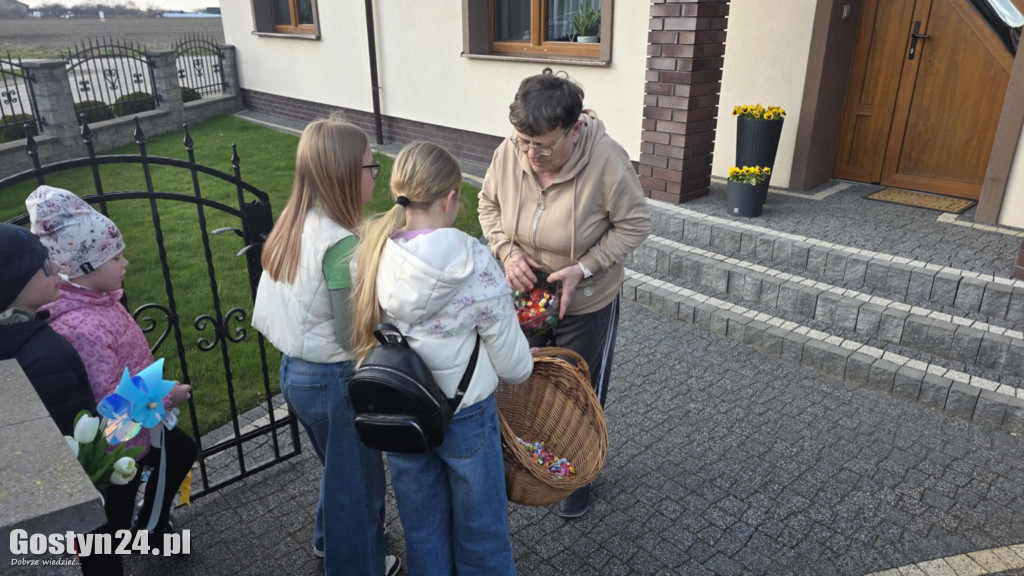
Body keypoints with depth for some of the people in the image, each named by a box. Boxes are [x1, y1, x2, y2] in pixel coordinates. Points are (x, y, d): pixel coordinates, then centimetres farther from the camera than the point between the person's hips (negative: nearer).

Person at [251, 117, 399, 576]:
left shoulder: (293, 224, -1)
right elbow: (354, 339, -25)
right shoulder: (340, 245, -28)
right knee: (357, 475, 16)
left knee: (337, 465, 31)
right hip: (333, 381, -8)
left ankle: (330, 538, 54)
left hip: (295, 369, 9)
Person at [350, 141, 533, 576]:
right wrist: (522, 365, 7)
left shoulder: (371, 253, -14)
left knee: (422, 527, 26)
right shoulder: (473, 264, -24)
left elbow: (365, 332, -4)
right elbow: (513, 365, -16)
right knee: (478, 527, 21)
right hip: (465, 417, -3)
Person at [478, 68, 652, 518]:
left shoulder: (606, 162, -29)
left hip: (587, 304, -3)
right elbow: (488, 205, 0)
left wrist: (582, 268, -27)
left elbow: (634, 224, -17)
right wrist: (507, 252, -17)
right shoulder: (509, 153, -17)